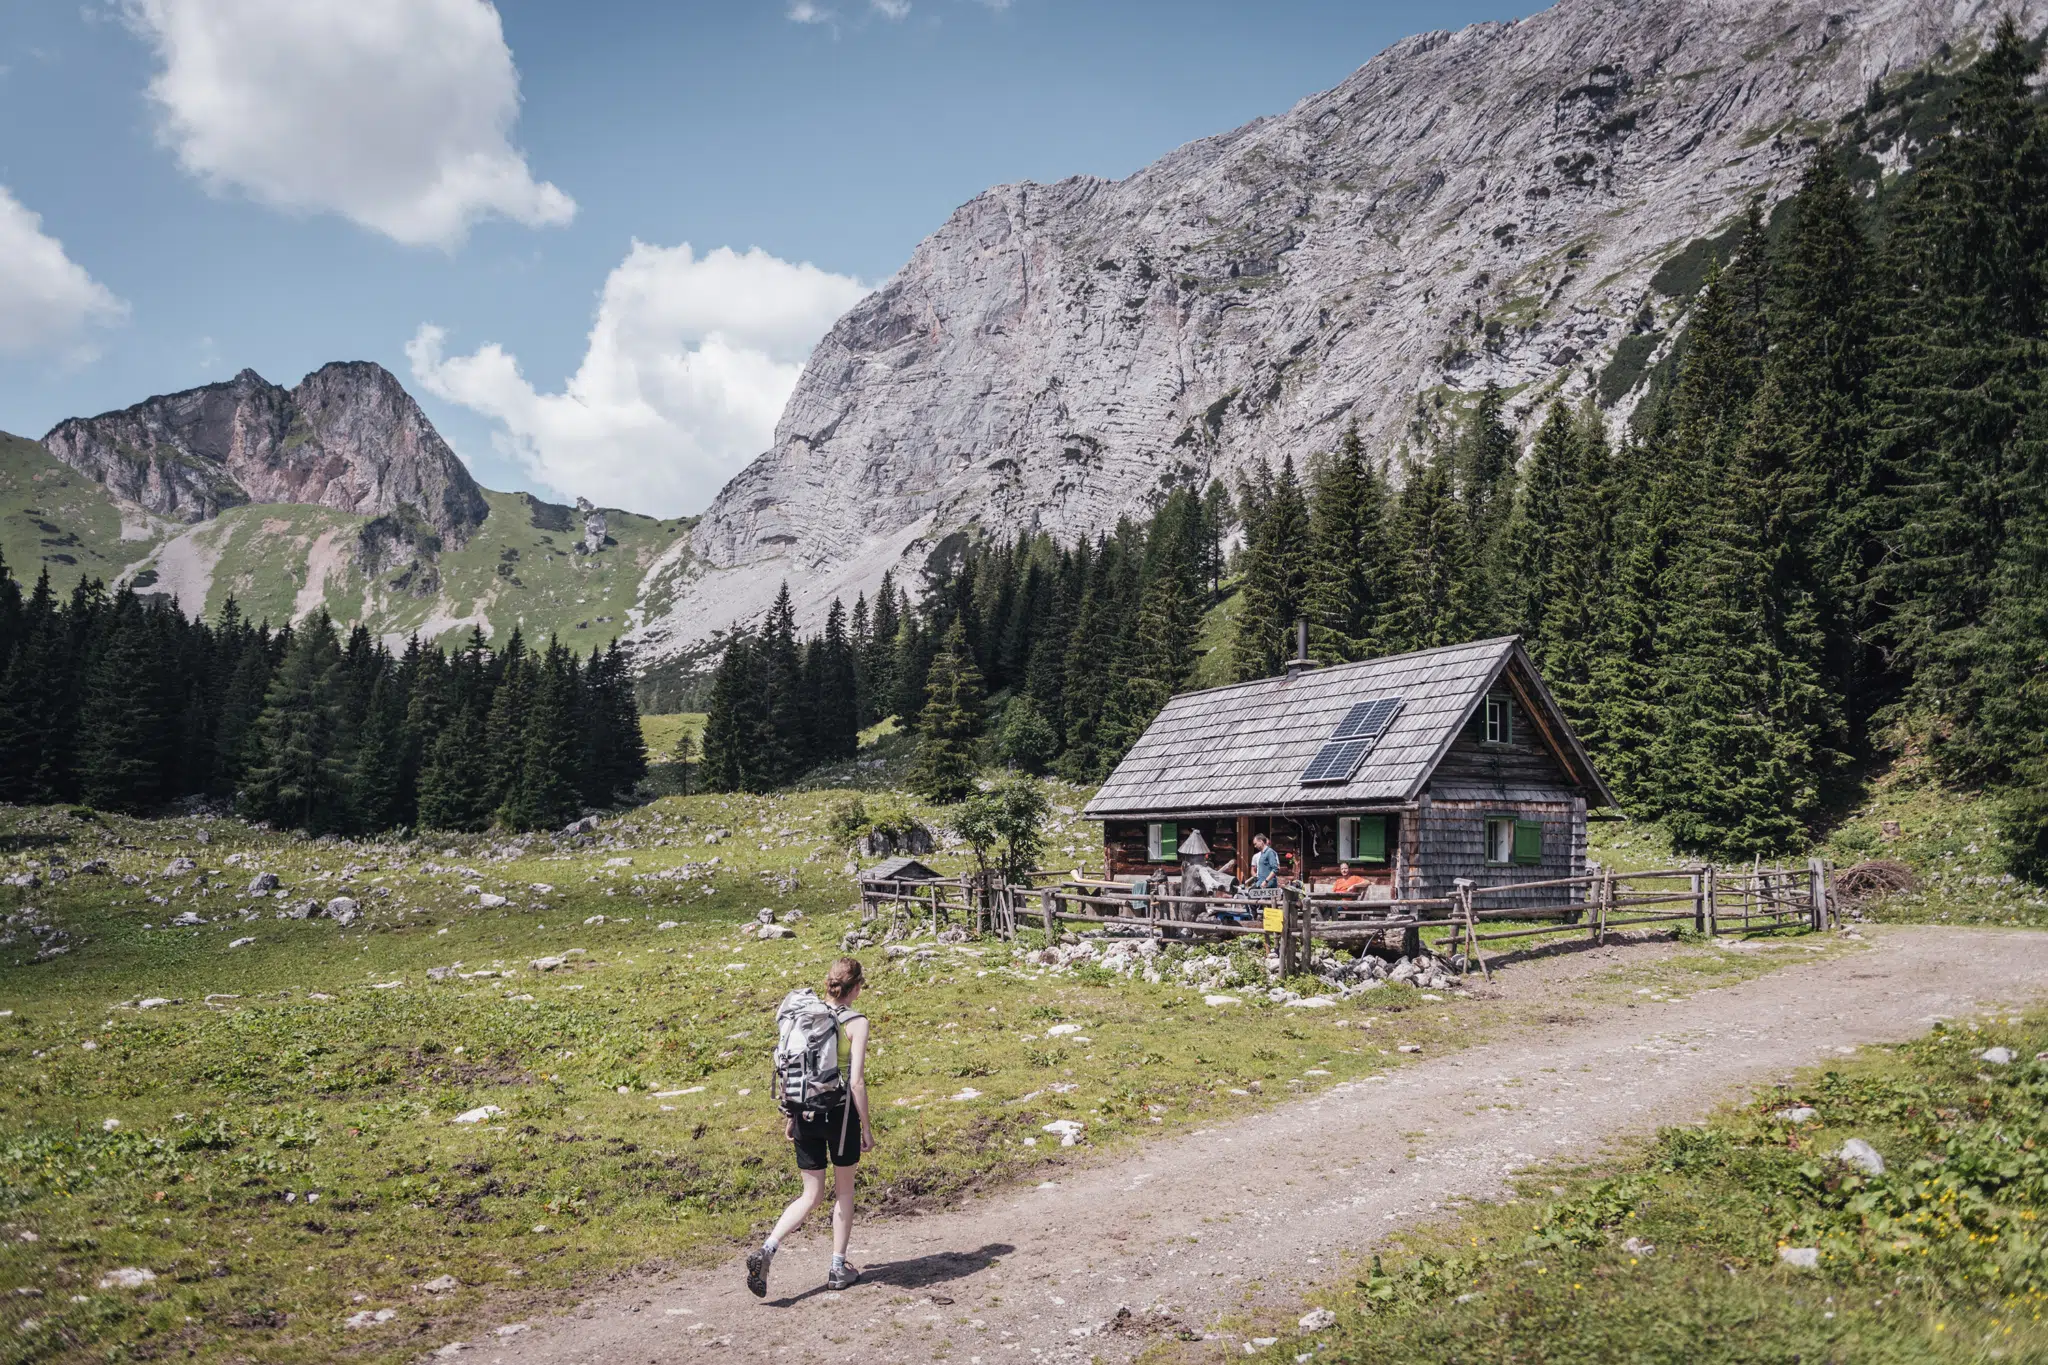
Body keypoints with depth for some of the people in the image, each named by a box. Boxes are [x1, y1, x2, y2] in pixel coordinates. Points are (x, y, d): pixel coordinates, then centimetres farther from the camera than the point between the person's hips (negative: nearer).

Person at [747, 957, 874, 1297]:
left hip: (805, 1113, 4)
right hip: (840, 1111, -4)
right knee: (844, 1190, 17)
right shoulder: (856, 1022, -11)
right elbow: (856, 1081, -14)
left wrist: (790, 1116, 16)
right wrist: (866, 1127, -5)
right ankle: (838, 1269, 24)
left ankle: (766, 1251, -5)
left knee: (811, 1195, 14)